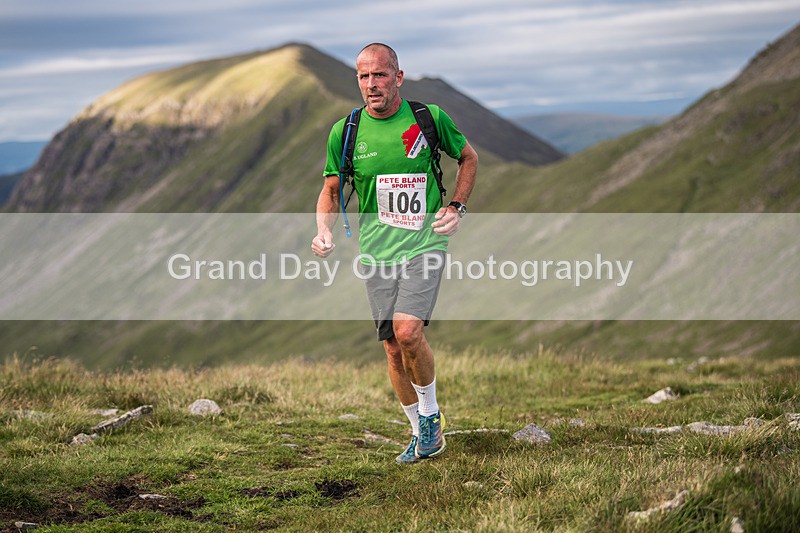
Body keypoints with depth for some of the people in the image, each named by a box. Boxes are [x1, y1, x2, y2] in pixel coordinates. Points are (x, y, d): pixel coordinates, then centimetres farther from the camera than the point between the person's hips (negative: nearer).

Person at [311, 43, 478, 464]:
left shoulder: (430, 118, -4)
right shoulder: (345, 131, 0)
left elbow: (468, 158, 14)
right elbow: (330, 190, 10)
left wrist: (456, 208, 2)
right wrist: (324, 232, -8)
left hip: (425, 243, -3)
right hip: (376, 252, 3)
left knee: (407, 331, -22)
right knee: (393, 349, 6)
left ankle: (431, 414, 3)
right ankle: (420, 431, 25)